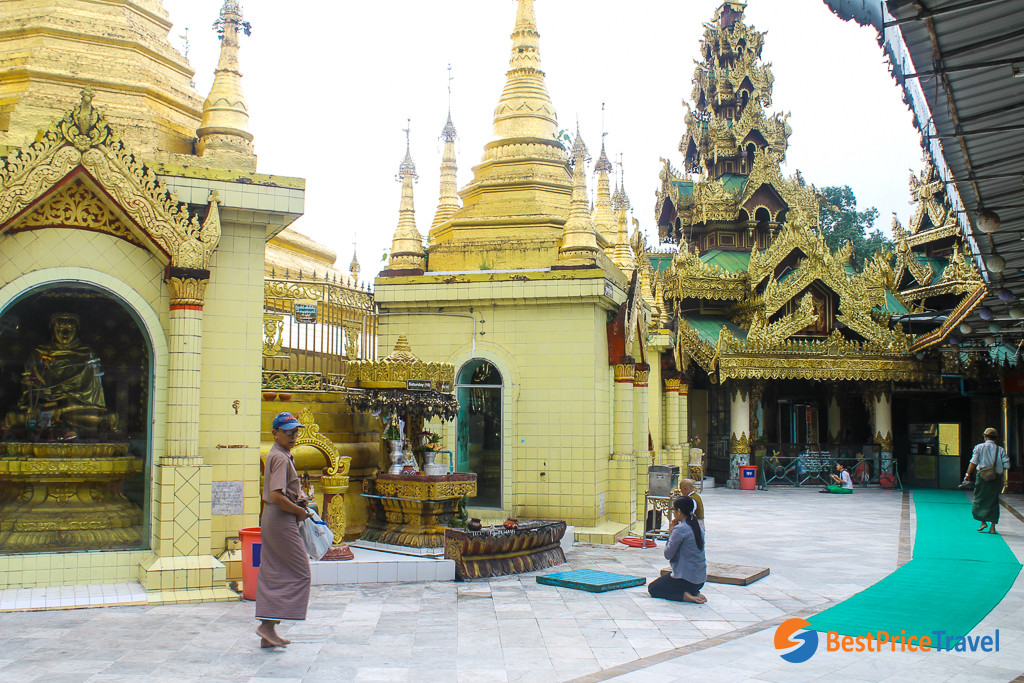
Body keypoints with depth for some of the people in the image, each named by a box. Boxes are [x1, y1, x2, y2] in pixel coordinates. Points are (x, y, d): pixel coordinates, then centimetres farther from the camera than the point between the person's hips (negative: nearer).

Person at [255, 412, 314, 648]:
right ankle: (268, 624, -5)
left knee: (273, 575, 11)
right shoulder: (280, 458, -16)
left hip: (271, 520, 10)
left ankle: (268, 633, 16)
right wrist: (300, 511, -13)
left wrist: (298, 496, 11)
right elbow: (276, 496, -25)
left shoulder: (281, 455, 16)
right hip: (281, 521, -10)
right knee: (299, 573, -4)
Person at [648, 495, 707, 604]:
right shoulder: (697, 527, 7)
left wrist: (670, 533, -4)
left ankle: (684, 596, -7)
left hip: (686, 579, -8)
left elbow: (668, 555, -12)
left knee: (652, 588, 12)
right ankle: (694, 593, 8)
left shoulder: (680, 529, -19)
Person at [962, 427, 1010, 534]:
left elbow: (973, 462, -4)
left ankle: (983, 522, -3)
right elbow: (1006, 465, -2)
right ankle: (992, 526, 5)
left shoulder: (979, 447, 1)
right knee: (993, 501, 8)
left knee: (979, 499, 8)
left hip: (983, 477, -2)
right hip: (996, 478, 2)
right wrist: (998, 471, 14)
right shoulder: (1001, 449, 5)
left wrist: (968, 475, -1)